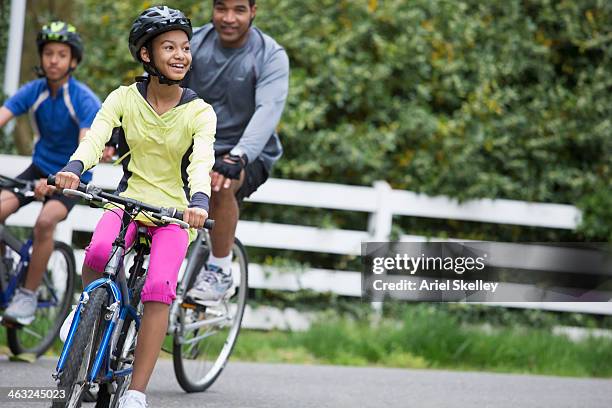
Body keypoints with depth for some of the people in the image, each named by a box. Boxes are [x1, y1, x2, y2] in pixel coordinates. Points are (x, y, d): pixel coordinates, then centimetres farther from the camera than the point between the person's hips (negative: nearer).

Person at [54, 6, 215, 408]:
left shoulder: (199, 112, -7)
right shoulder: (125, 98, -3)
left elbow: (202, 160, -24)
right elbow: (97, 136, -20)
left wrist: (199, 200, -44)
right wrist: (74, 167, -42)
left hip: (175, 210, -1)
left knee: (159, 288, -25)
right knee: (99, 251, -33)